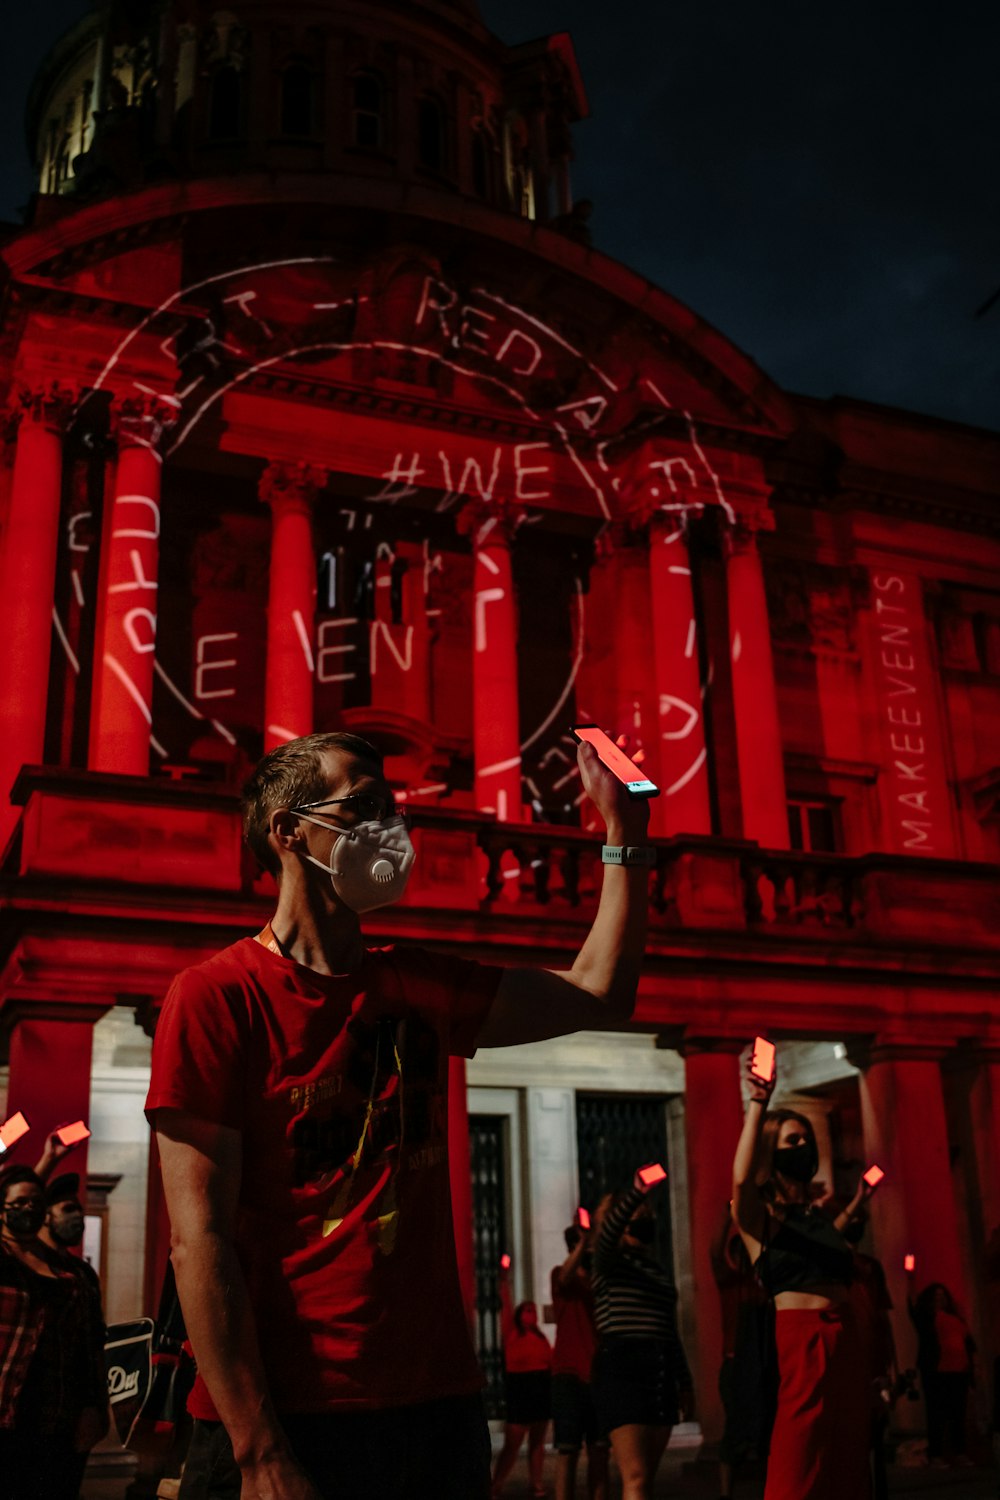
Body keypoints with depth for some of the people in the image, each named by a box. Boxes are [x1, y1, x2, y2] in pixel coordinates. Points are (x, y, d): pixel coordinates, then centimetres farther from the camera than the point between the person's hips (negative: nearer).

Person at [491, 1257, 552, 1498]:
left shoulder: (541, 1339, 12)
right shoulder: (512, 1334, 1)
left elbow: (550, 1363, 12)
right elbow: (505, 1306, -7)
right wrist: (504, 1279, -13)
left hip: (542, 1388, 4)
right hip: (519, 1386, -4)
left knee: (537, 1441, 7)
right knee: (512, 1443, -5)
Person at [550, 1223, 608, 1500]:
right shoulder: (560, 1275, 2)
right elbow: (565, 1276, -24)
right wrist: (583, 1243, -37)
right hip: (570, 1375, -4)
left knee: (599, 1453, 6)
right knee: (568, 1451, -7)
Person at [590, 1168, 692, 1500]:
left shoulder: (660, 1271, 22)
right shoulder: (609, 1262, 1)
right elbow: (607, 1232, -23)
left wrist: (684, 1383, 20)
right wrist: (636, 1194, -39)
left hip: (661, 1374, 7)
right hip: (621, 1371, -7)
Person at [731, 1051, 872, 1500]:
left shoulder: (818, 1213, 19)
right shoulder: (759, 1213, -2)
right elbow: (742, 1177, -27)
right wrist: (758, 1104, -32)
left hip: (845, 1335, 7)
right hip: (801, 1337, -7)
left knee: (846, 1462, 8)